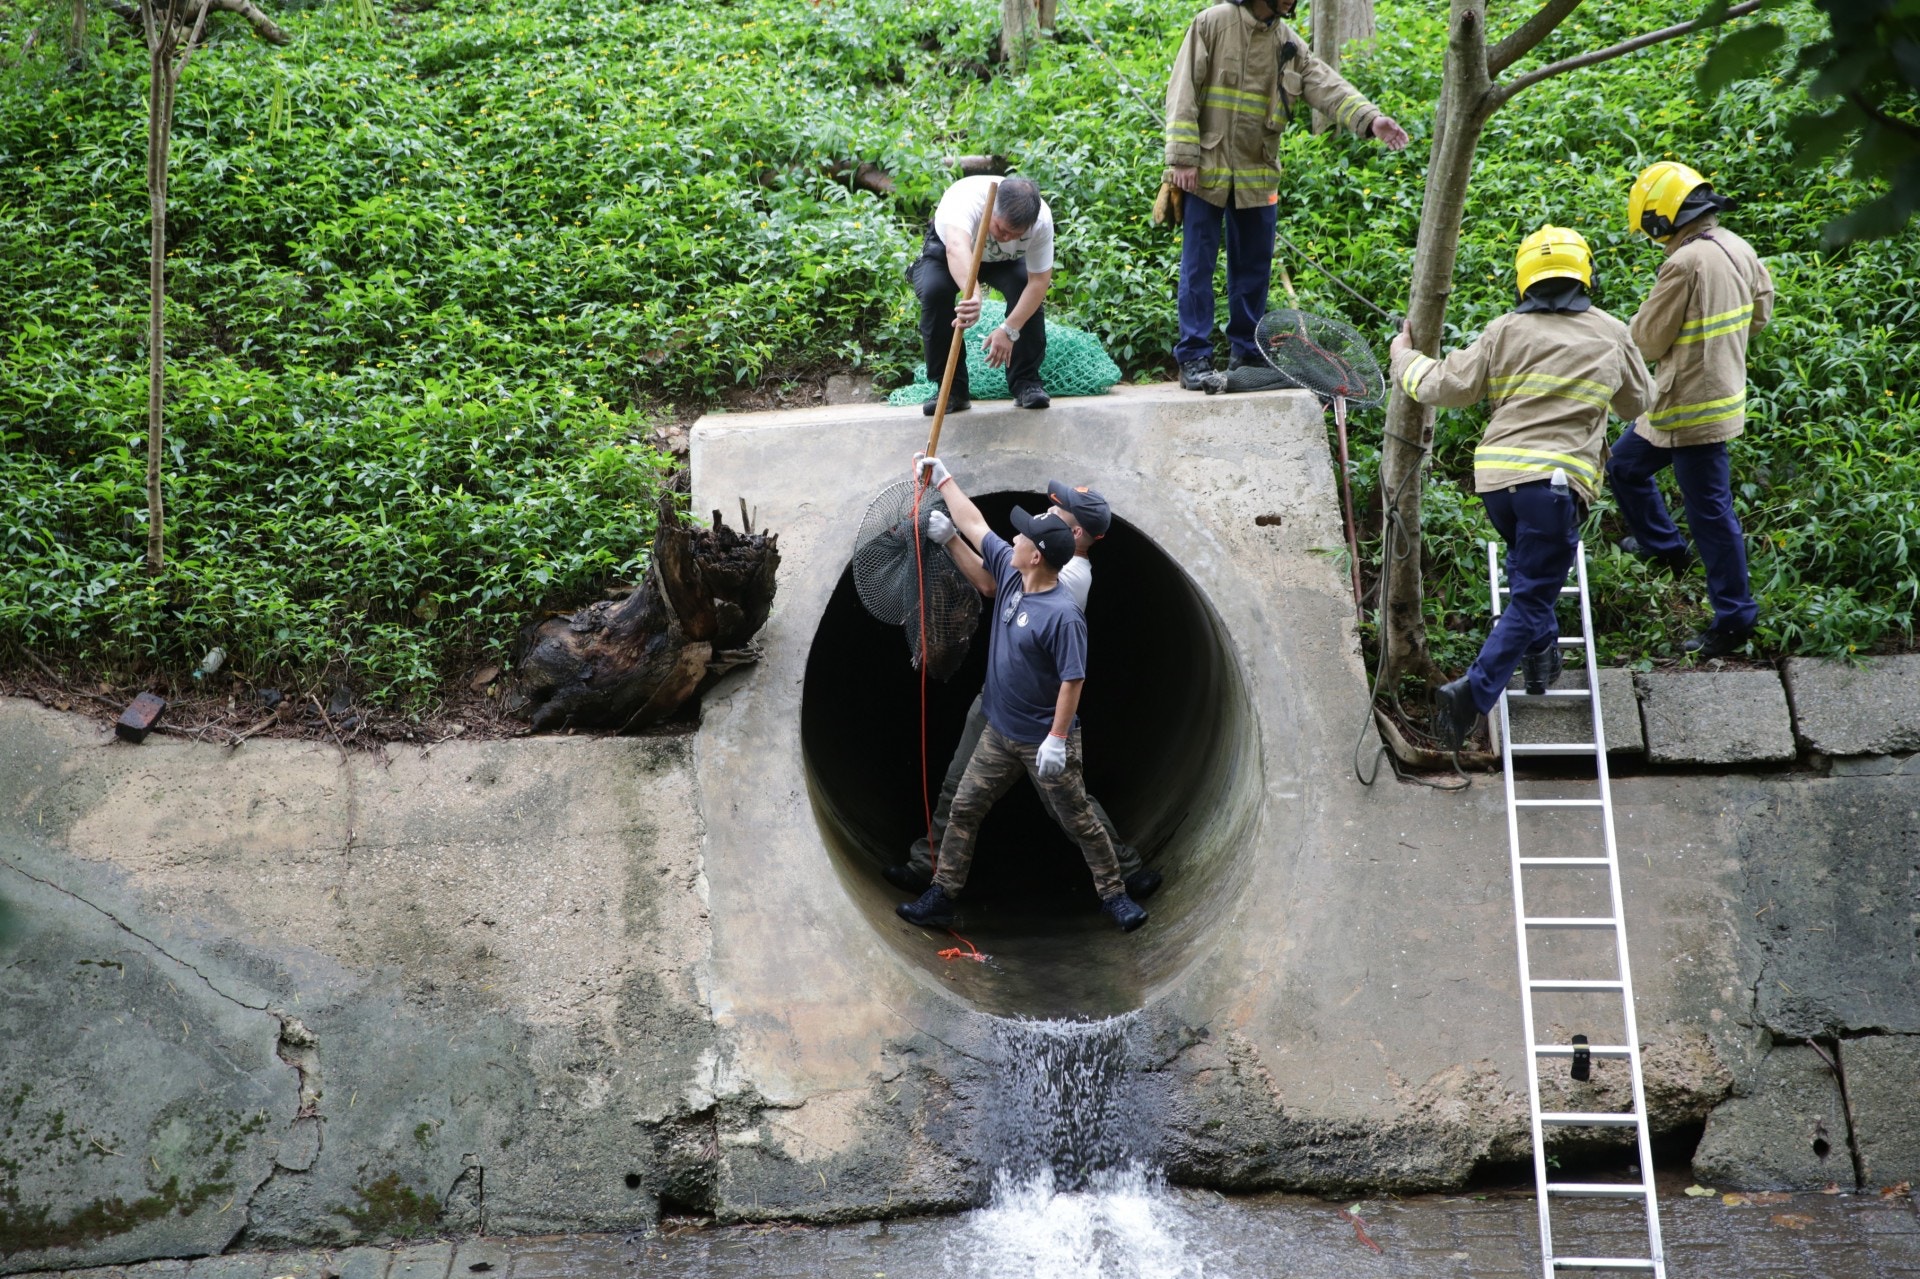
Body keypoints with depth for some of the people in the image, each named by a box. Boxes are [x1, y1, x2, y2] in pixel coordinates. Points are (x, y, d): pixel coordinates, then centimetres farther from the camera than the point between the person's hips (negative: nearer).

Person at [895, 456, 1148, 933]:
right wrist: (942, 479, 13)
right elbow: (976, 525, 8)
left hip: (1046, 741, -8)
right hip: (1000, 733, 8)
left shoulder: (1063, 614, -25)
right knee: (963, 810, 9)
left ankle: (1114, 895, 21)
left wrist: (1056, 741, -25)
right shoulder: (1010, 573, -4)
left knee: (1080, 821, 5)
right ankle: (941, 897, 18)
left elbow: (1073, 680, -24)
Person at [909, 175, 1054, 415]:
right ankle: (952, 388, -17)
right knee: (934, 291, -30)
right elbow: (956, 248, -64)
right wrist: (973, 294, -82)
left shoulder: (1041, 221, -34)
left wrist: (1009, 330, -40)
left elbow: (1039, 281, -29)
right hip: (946, 249, -1)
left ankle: (1026, 381, -10)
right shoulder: (966, 199, -45)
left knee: (1026, 288, -28)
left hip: (1005, 260, 2)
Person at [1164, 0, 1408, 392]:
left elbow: (1328, 86, -4)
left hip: (1257, 175, 5)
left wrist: (1370, 119, -20)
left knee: (1254, 268, 10)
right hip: (1205, 171, -5)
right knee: (1198, 266, -2)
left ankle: (1247, 354, 21)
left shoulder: (1289, 44, 8)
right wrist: (1182, 157, -16)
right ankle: (1194, 359, 2)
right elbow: (1183, 91, -9)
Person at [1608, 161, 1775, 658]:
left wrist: (1645, 316, 3)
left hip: (1693, 407, -9)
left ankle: (1735, 617, 8)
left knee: (1710, 511, -1)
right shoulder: (1739, 250, 1)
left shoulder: (1684, 264, -25)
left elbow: (1647, 342, -18)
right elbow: (1760, 310, 16)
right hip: (1723, 389, 9)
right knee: (1625, 466, 24)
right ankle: (1663, 545, 43)